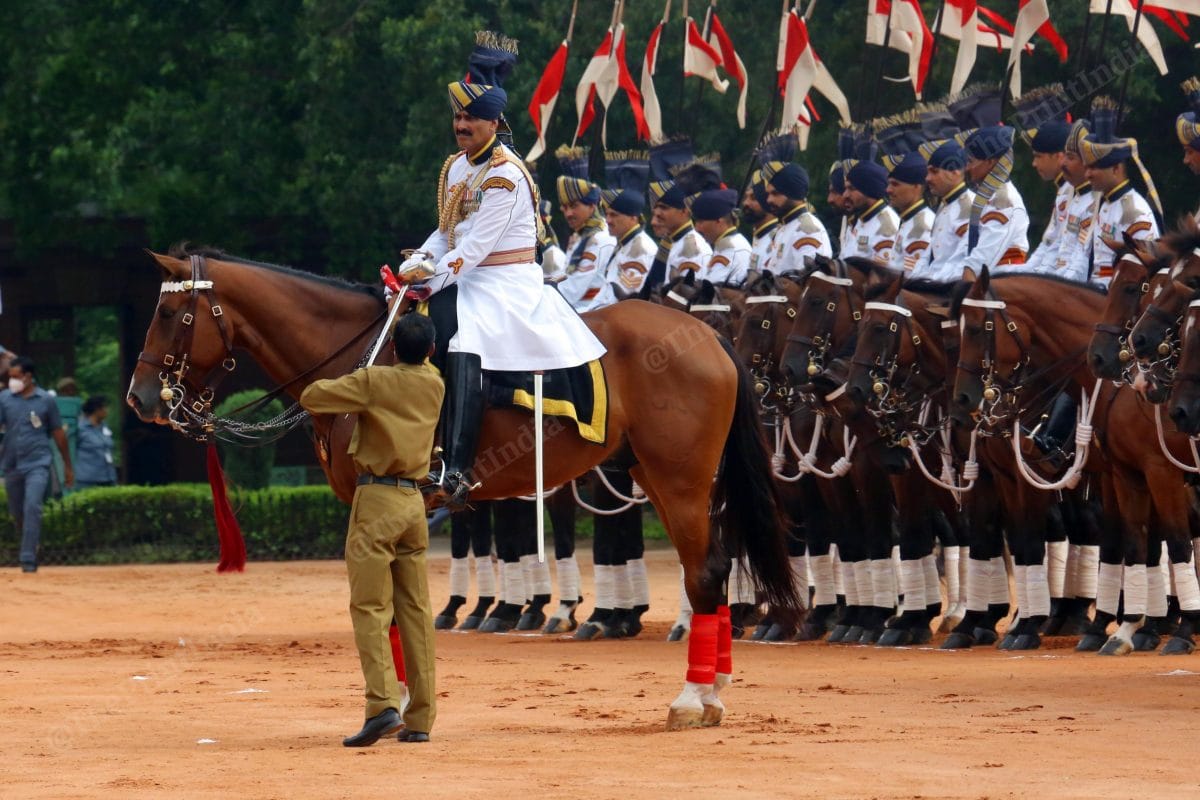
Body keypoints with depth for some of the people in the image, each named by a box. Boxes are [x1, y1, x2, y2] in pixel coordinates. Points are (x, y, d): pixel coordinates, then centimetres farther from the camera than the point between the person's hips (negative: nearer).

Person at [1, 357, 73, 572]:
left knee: (32, 507, -18)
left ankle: (28, 559, -17)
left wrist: (68, 466, 11)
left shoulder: (45, 400, 0)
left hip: (37, 464, -3)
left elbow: (58, 433, 7)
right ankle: (32, 549, 35)